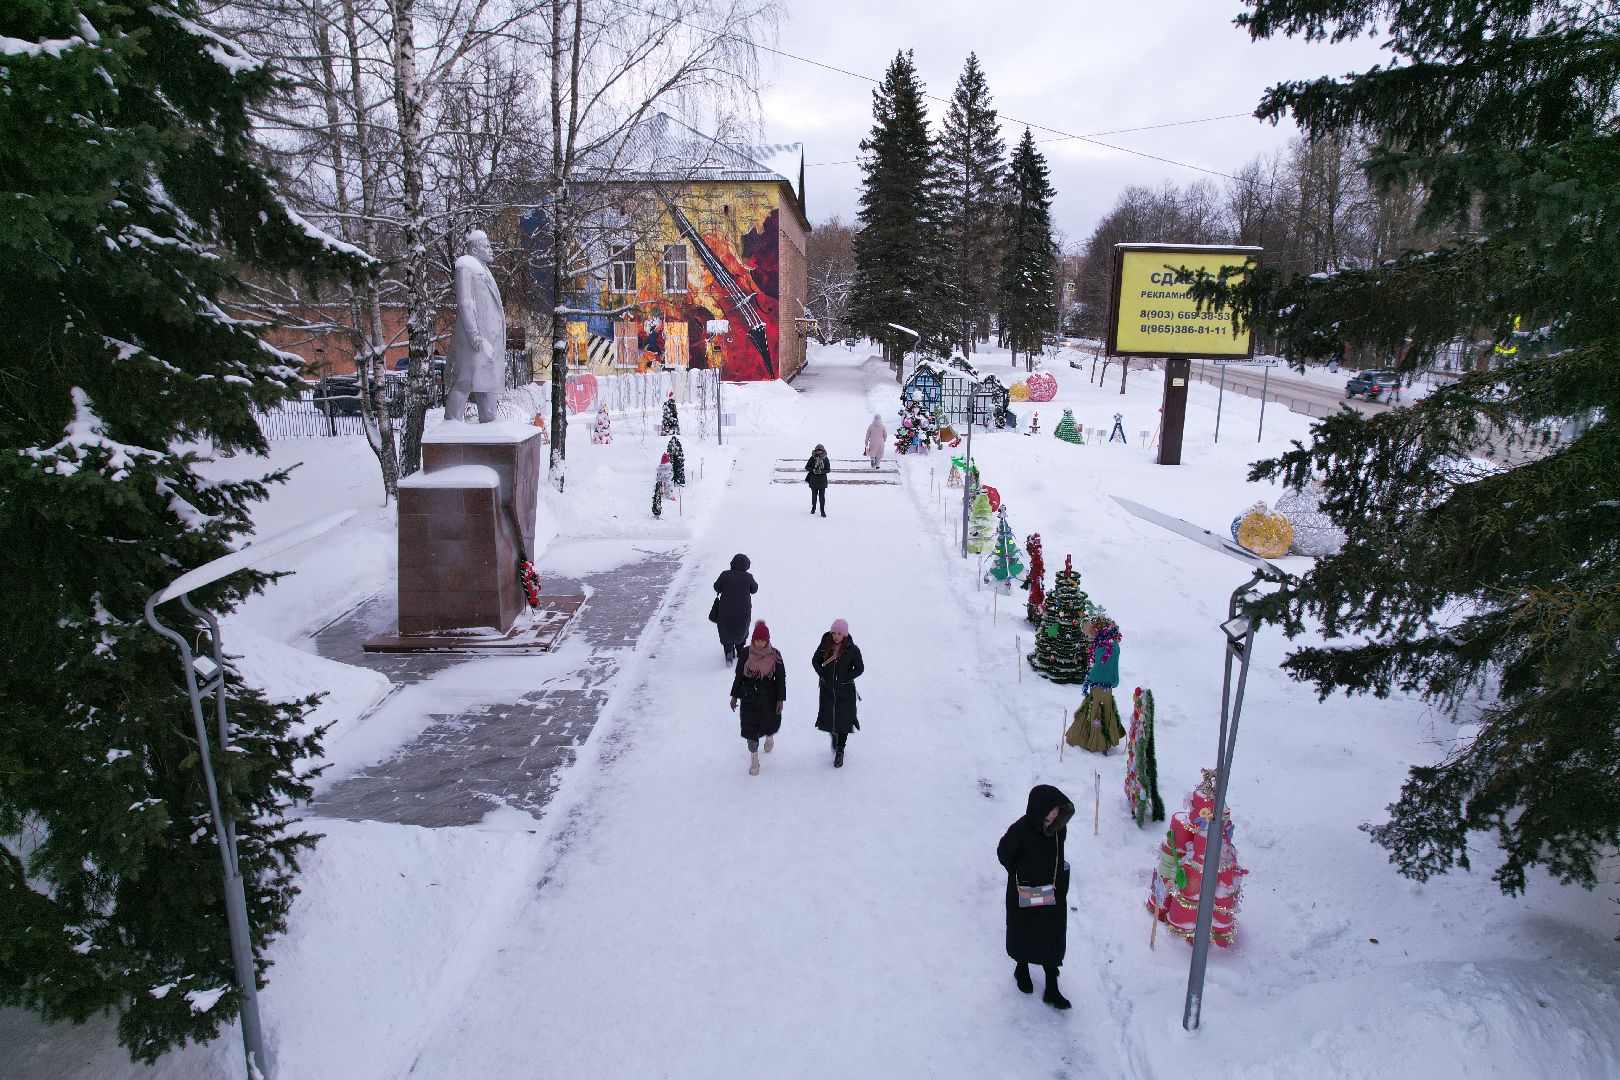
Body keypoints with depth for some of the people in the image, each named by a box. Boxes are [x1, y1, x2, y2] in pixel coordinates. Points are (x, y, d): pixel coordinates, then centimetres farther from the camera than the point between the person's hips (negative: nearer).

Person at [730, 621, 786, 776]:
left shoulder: (774, 655, -12)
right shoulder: (745, 653, -11)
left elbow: (781, 678, -5)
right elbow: (739, 675, 0)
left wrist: (780, 699, -6)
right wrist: (734, 696, 2)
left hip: (769, 696, 0)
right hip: (749, 696, 0)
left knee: (771, 723, 14)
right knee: (750, 727, 3)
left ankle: (769, 737, 52)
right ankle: (754, 760, 20)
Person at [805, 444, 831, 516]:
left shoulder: (825, 459, -1)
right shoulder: (812, 458, -1)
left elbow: (828, 469, -2)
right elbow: (807, 467, 2)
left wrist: (821, 471, -18)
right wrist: (813, 470, -16)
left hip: (822, 480, -1)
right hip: (813, 480, 1)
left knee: (822, 496, -5)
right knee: (814, 495, 12)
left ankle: (822, 510, 1)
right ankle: (813, 507, 33)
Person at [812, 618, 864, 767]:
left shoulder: (852, 650, -13)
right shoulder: (825, 645, -7)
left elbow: (859, 668, -3)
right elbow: (815, 661, 8)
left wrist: (846, 679, -13)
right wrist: (822, 675, -5)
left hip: (845, 691, -2)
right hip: (827, 689, 2)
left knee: (843, 720, 3)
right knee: (827, 719, 7)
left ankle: (840, 751, 21)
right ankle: (834, 736, 41)